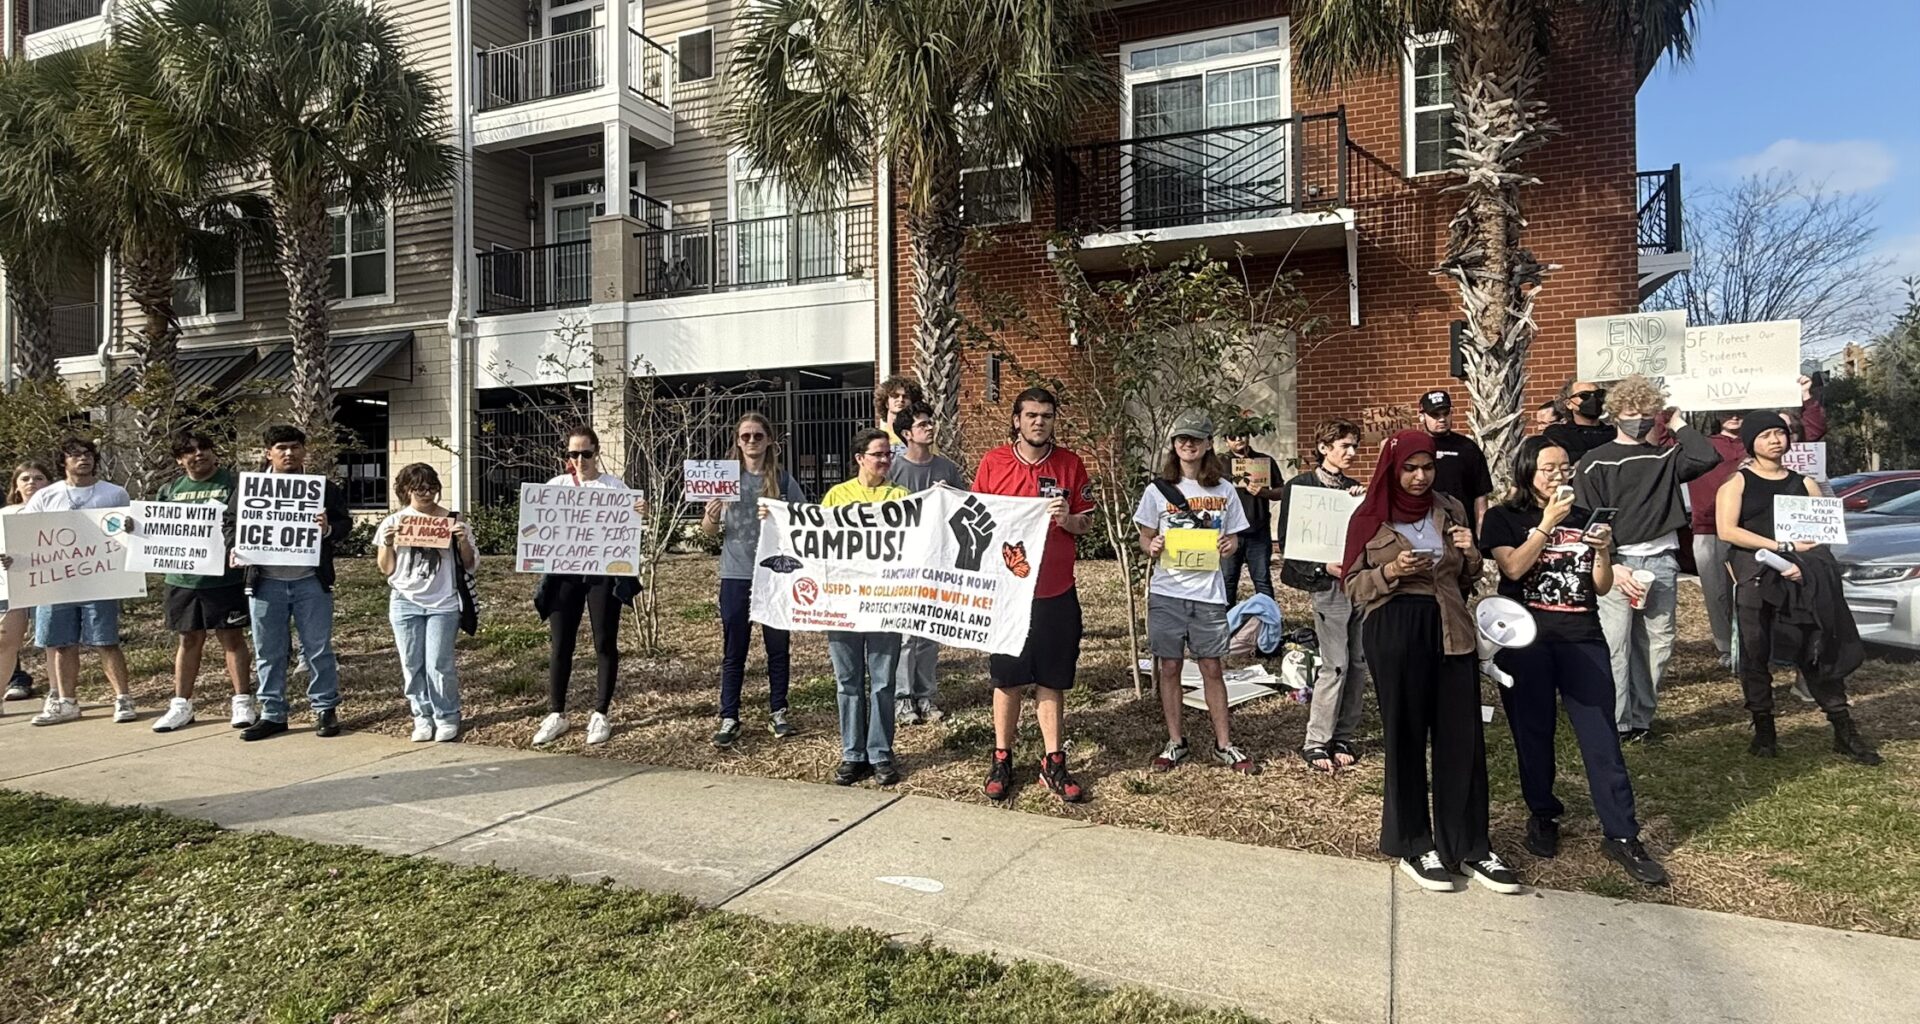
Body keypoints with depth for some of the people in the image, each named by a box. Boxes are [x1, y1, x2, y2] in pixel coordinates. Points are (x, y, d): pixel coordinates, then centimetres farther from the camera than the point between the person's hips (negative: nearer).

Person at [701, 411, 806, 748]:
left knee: (778, 647, 9)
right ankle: (729, 718, 12)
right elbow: (709, 531, 7)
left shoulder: (784, 480, 1)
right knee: (733, 651, 5)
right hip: (736, 575, 0)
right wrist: (710, 517, -16)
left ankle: (777, 713, 22)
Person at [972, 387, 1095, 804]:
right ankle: (1001, 760, 22)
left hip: (1056, 592, 1)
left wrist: (1067, 519, -14)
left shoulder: (1070, 465, 3)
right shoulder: (992, 463, 0)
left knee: (1051, 680, 8)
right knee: (1007, 678, 8)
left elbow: (1087, 524, 7)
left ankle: (1053, 763, 18)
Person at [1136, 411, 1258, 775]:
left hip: (1208, 592, 0)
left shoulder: (1224, 490, 4)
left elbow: (1233, 537, 11)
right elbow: (1145, 538, 8)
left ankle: (1224, 744, 19)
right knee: (1169, 667, 7)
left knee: (1212, 667, 6)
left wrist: (1229, 546, -11)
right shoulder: (1158, 489, 1)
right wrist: (1151, 548, -15)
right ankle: (1175, 742, 20)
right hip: (1166, 591, 0)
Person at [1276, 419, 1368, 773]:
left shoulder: (1355, 489, 17)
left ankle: (1344, 738, 17)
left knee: (1358, 664, 6)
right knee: (1335, 665, -8)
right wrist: (1324, 566, -16)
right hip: (1328, 584, -6)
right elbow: (1289, 541, -6)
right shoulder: (1300, 486, -1)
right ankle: (1315, 743, 2)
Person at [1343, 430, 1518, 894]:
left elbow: (1470, 575, 16)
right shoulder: (1369, 517, -1)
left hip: (1449, 628, 3)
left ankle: (1469, 847, 16)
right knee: (1405, 736, 5)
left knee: (1462, 736, 4)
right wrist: (1390, 571, -18)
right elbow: (1352, 585, 0)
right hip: (1393, 630, -3)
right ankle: (1413, 846, 18)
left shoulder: (1450, 510, 9)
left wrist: (1471, 552, -6)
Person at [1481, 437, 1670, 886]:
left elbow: (1601, 587, 12)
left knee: (1601, 736, -2)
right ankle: (1542, 815, 24)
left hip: (1583, 639, 2)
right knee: (1533, 732, 6)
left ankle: (1622, 835, 4)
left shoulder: (1585, 518, 13)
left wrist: (1603, 551, -7)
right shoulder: (1504, 518, 3)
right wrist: (1547, 524, -16)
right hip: (1525, 639, -2)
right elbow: (1513, 568, -13)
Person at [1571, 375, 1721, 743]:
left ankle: (1641, 718, 17)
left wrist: (1677, 424, 3)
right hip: (1616, 563, -4)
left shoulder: (1665, 457, 12)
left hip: (1661, 561, 4)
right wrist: (1611, 567, -13)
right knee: (1614, 645, -6)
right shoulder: (1595, 462, 1)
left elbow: (1708, 457, -9)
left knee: (1657, 644, 7)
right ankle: (1616, 723, 0)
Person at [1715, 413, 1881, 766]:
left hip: (1802, 577, 3)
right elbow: (1727, 531, -7)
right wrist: (1783, 546, -14)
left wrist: (1803, 562, -11)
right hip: (1755, 576, -3)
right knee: (1756, 653, -1)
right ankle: (1763, 731, 7)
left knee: (1818, 650, 0)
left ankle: (1844, 731, 6)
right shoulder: (1737, 483, 6)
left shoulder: (1804, 484, 16)